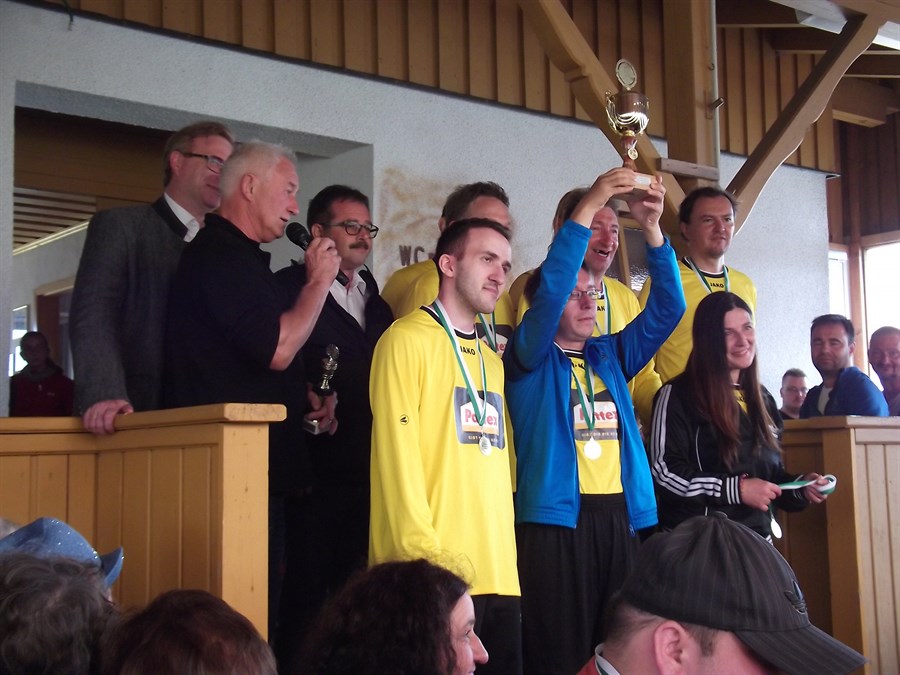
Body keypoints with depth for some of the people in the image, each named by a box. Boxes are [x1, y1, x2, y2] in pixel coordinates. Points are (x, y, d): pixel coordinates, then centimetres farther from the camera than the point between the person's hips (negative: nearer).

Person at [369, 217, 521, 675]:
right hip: (437, 578, -7)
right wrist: (427, 557, -16)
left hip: (500, 577, 7)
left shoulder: (492, 361, 20)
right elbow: (396, 456, -11)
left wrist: (508, 559, 10)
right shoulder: (408, 340, -4)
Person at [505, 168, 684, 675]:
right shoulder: (530, 356, 4)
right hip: (556, 517, -5)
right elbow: (549, 288, -12)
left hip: (619, 516, 5)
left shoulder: (610, 356, 18)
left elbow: (668, 308, 8)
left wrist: (652, 228, -4)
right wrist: (587, 208, -16)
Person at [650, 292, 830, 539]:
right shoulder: (677, 395, -8)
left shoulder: (762, 399, 15)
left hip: (757, 536, 6)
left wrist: (800, 486, 3)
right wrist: (736, 489, -18)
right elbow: (664, 472, -16)